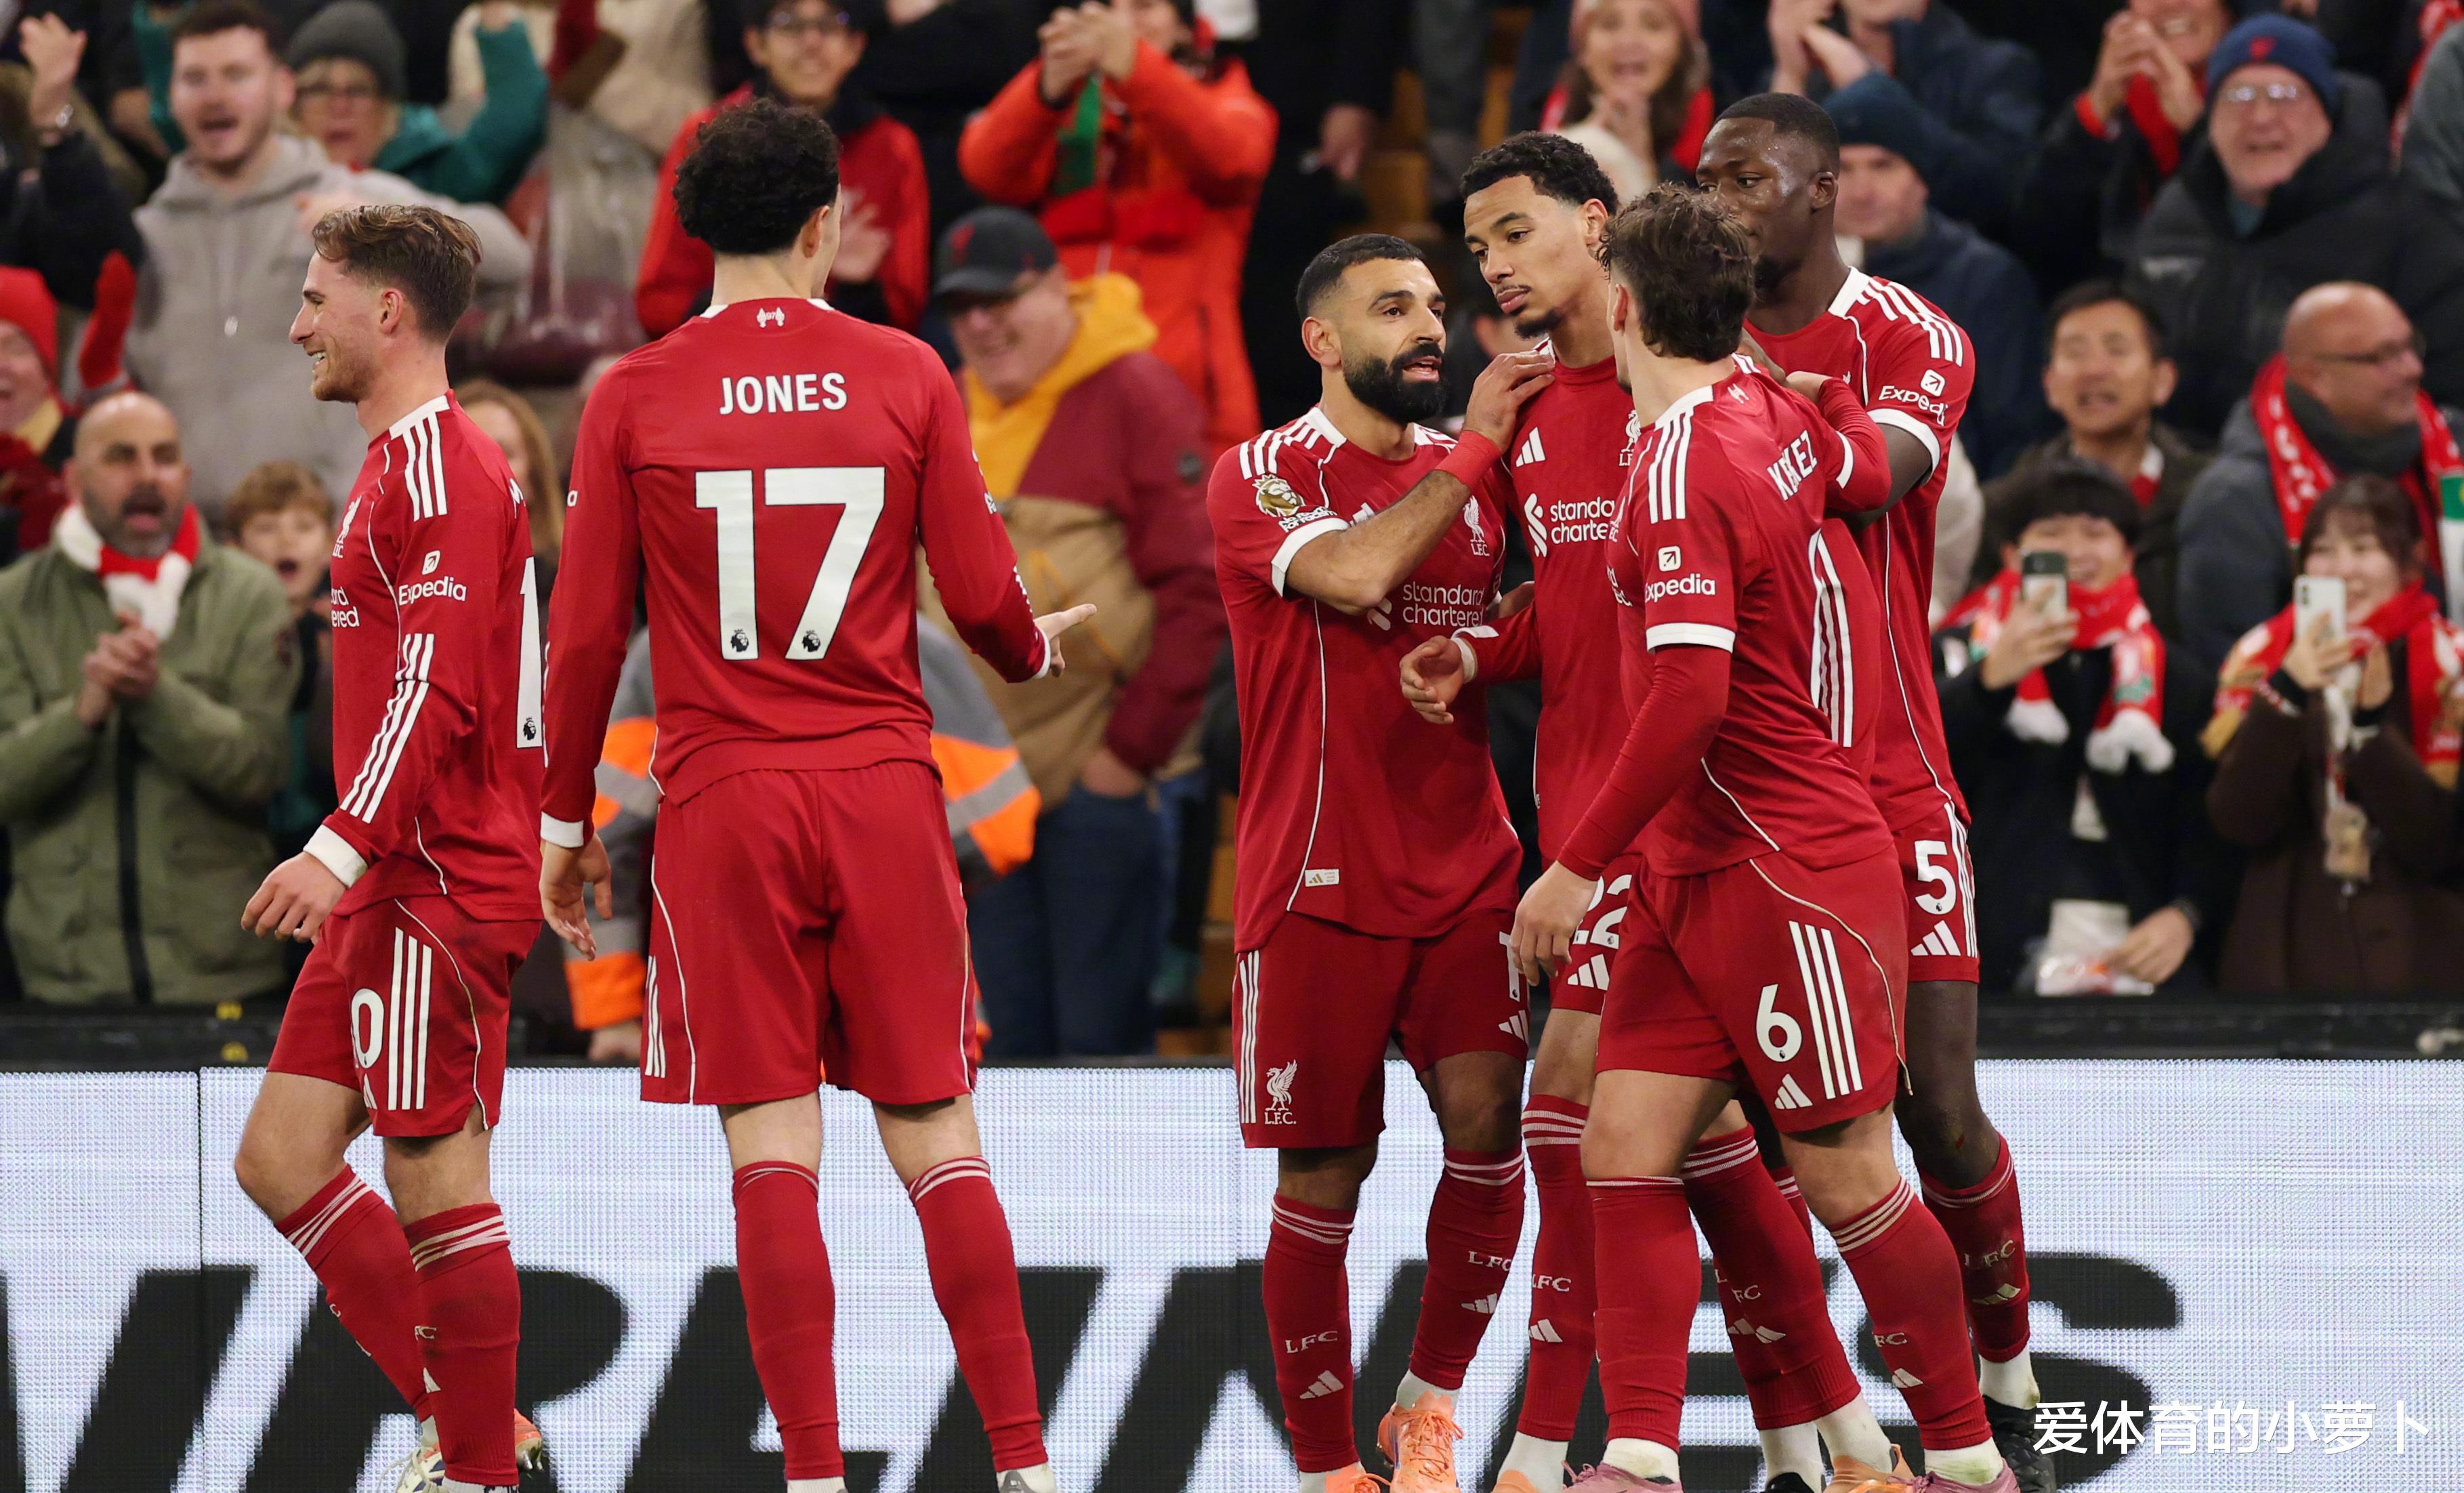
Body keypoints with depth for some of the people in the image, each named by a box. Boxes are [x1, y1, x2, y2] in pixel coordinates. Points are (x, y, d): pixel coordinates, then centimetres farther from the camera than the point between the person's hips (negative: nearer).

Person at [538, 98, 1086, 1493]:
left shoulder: (635, 398, 0)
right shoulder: (906, 375, 1)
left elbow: (588, 633, 1)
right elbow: (985, 599, 3)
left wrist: (567, 820, 11)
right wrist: (1038, 651, 26)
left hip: (724, 801, -1)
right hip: (886, 788, 1)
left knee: (772, 1144, -1)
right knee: (936, 1133, 5)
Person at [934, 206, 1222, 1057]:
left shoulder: (1133, 396, -6)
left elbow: (1197, 589, -10)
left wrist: (1133, 747, -12)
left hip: (1098, 773, -6)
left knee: (1101, 1040, -6)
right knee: (1011, 1034, 8)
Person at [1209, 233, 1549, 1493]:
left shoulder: (1476, 471, 12)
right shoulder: (1259, 479, -4)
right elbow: (1354, 575, -22)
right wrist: (1473, 445, -15)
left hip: (1465, 867, 4)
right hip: (1318, 879, -4)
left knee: (1486, 1120, -11)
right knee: (1322, 1178, 0)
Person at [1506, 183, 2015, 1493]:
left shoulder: (1685, 463, -19)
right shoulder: (1771, 413, 6)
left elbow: (1692, 695, -26)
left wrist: (1578, 865, -19)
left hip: (1789, 879, -9)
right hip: (1694, 877, 9)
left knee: (1848, 1181, -1)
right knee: (1624, 1148, 0)